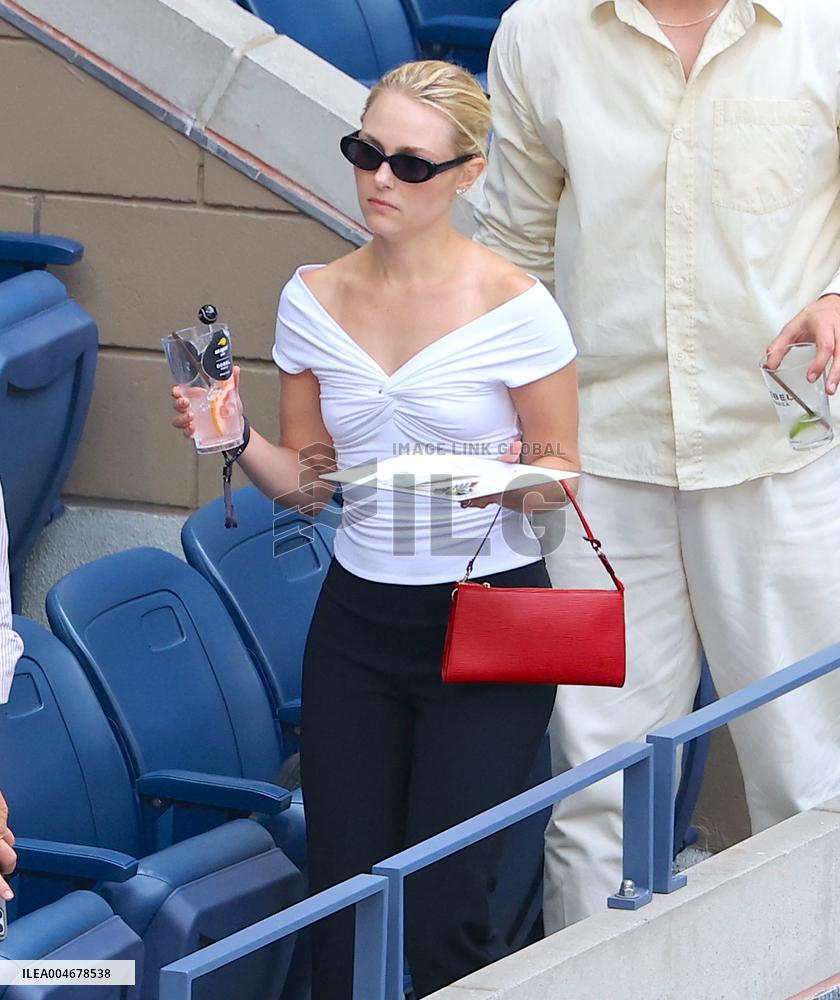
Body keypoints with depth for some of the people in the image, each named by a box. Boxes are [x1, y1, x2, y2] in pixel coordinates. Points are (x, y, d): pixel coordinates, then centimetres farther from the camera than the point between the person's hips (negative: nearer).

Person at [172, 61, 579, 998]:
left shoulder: (512, 307, -10)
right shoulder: (314, 299, 3)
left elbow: (564, 475, -1)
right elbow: (306, 477, 10)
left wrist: (516, 484, -23)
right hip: (356, 624, 4)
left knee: (440, 916, -12)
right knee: (342, 912, 0)